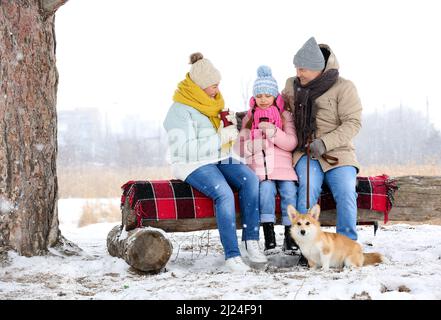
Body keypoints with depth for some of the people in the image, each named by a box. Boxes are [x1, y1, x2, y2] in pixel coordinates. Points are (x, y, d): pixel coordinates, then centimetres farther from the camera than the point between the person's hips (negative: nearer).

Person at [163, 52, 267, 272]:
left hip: (220, 159, 7)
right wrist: (222, 137, -22)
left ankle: (250, 241, -20)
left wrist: (231, 123, 2)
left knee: (250, 179, -21)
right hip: (193, 165, -7)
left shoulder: (212, 102, 13)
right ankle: (232, 255, -30)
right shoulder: (179, 111, -12)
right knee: (224, 193, -33)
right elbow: (186, 150, -23)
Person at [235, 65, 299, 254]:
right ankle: (269, 236, -30)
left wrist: (273, 131, -14)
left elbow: (291, 143, 0)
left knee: (289, 190, -25)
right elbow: (239, 147, 18)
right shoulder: (248, 118, 18)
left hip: (282, 166, 0)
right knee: (266, 187, -28)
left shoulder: (285, 116, 13)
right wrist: (251, 145, -4)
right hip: (259, 167, 0)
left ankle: (290, 237, -18)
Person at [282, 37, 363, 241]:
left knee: (346, 192, -26)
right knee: (308, 188, -28)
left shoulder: (343, 87, -1)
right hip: (306, 155, 2)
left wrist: (325, 142, -19)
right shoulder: (292, 85, 12)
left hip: (338, 153, -2)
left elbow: (353, 123, -8)